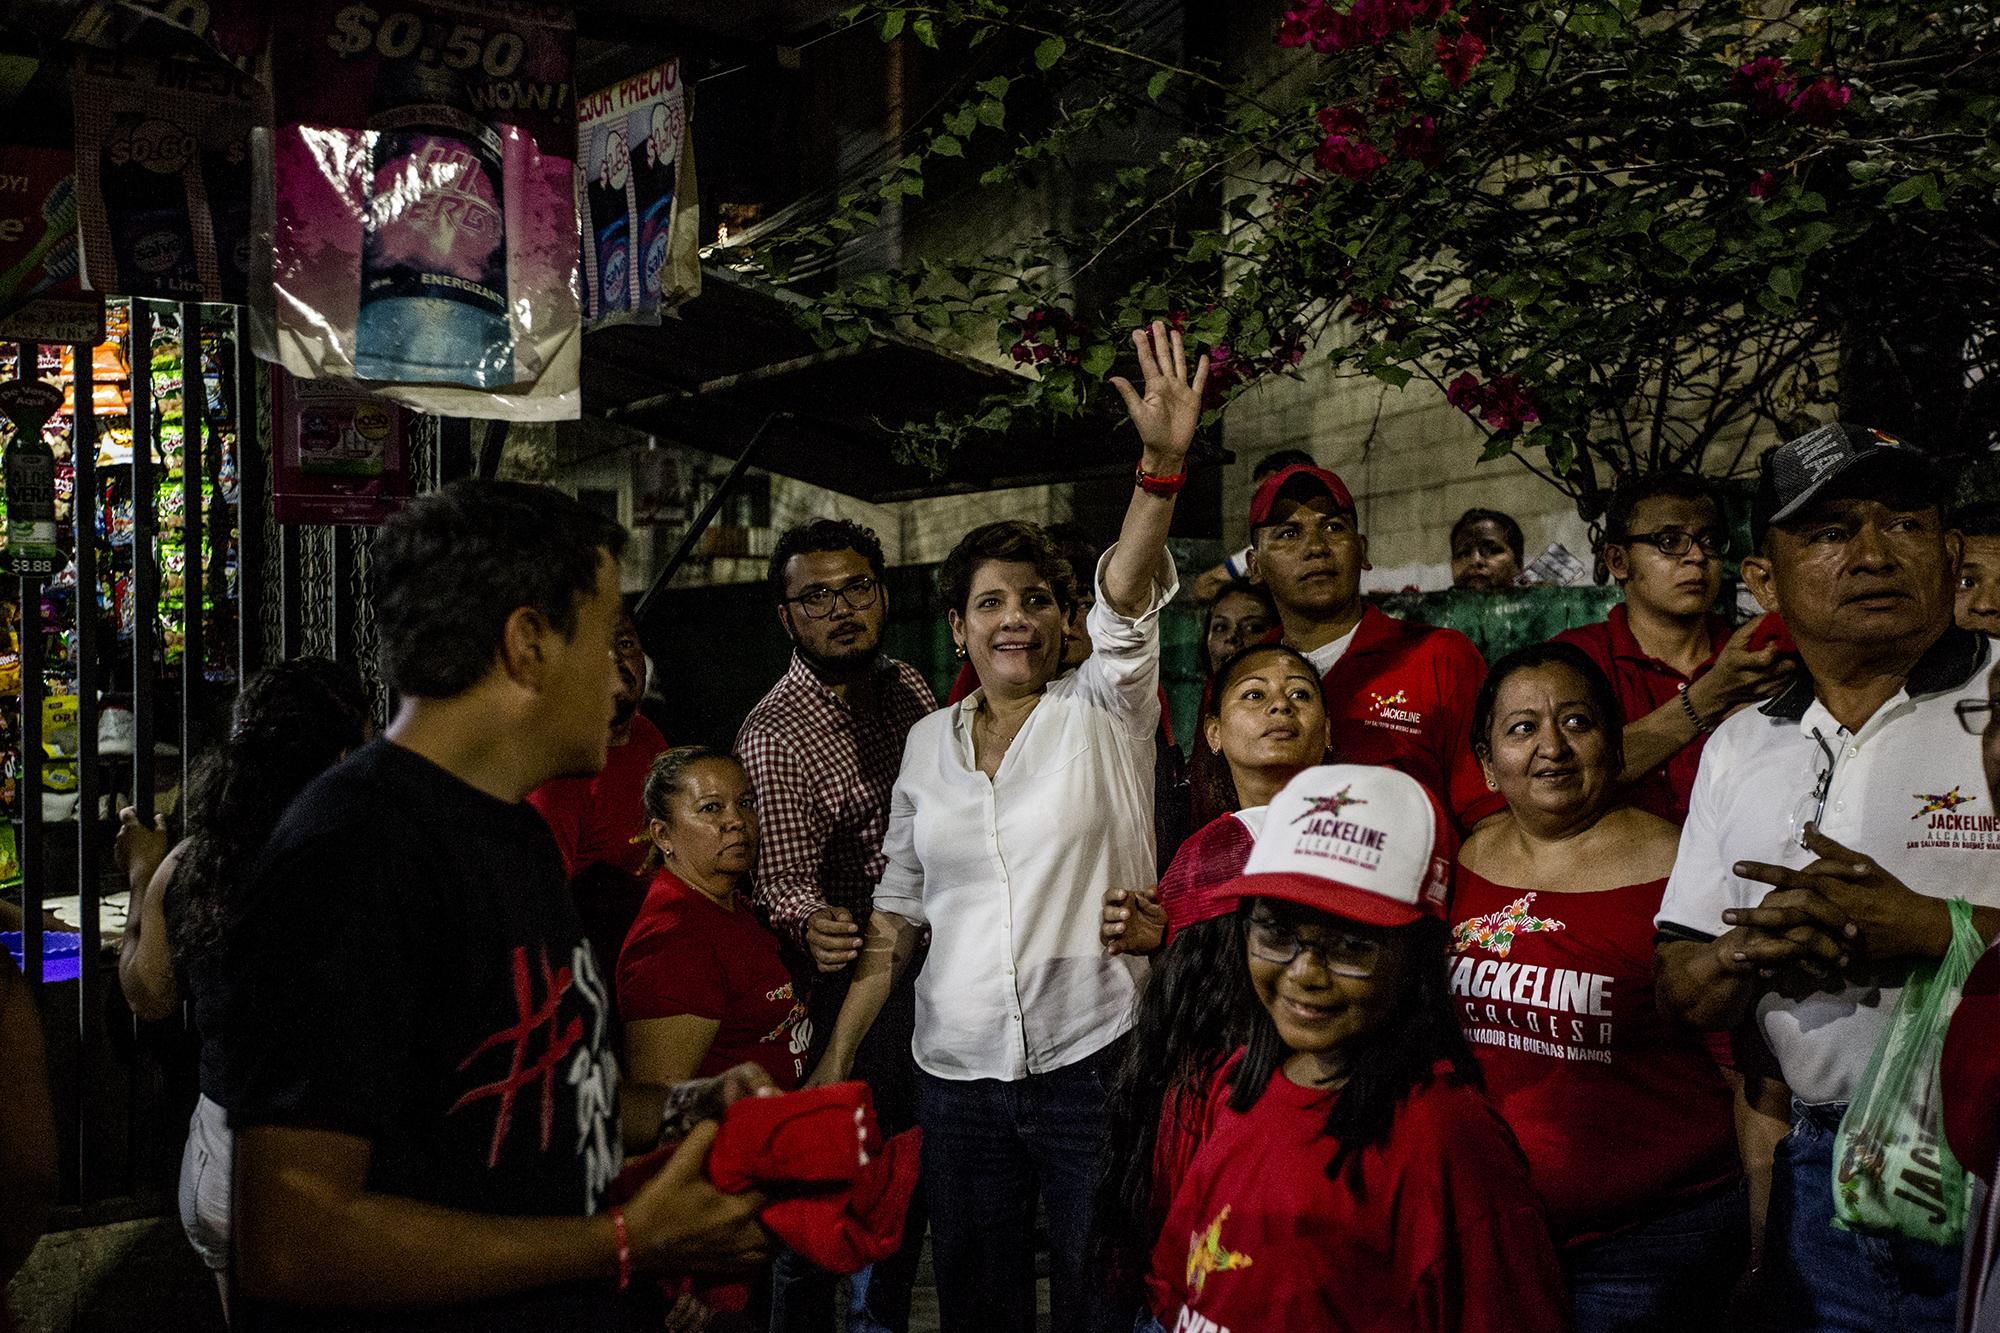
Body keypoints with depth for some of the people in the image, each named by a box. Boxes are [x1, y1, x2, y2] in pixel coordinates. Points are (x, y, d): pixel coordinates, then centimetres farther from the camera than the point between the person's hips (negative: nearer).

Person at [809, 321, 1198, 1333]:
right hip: (957, 1075, 3)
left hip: (1092, 1062, -3)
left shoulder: (1102, 711, -2)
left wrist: (1162, 463, -39)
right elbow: (895, 914, 11)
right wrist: (835, 1062, 7)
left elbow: (1125, 601, -22)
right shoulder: (928, 742, 8)